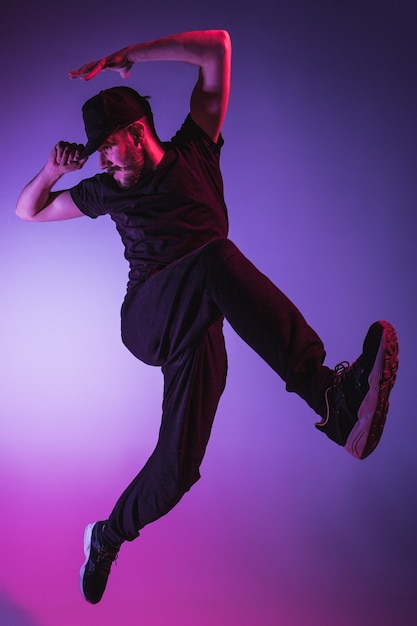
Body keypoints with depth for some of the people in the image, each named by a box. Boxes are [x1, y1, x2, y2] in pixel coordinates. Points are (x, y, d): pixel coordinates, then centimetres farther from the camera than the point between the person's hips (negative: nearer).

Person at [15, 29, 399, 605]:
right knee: (217, 260, -34)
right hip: (146, 318, -1)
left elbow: (217, 46, 13)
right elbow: (29, 210, 33)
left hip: (196, 330, 1)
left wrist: (124, 57, 10)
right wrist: (54, 169, 13)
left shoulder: (193, 151, 17)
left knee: (178, 468, -10)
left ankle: (107, 538, 21)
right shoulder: (108, 189, 22)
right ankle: (330, 396, -51)